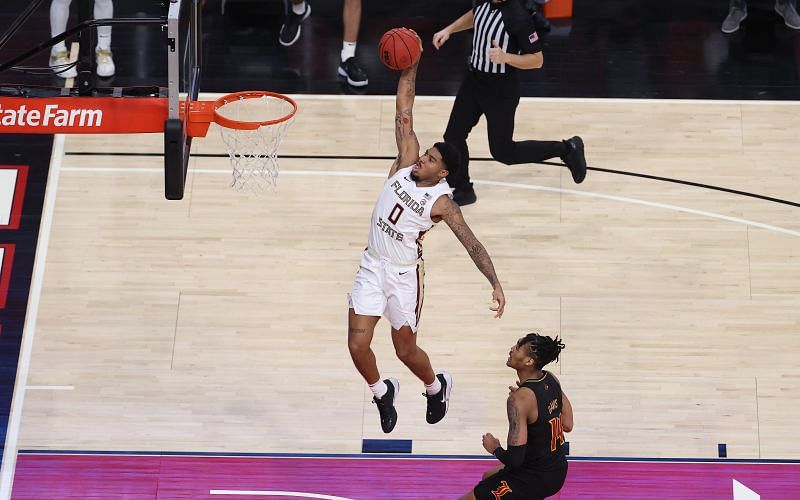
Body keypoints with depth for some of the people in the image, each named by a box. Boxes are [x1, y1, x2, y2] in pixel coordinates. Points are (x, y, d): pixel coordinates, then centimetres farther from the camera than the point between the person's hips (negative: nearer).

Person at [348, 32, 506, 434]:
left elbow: (472, 245, -19)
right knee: (357, 344, -1)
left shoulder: (441, 203, -14)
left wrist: (495, 283, -31)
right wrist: (411, 65, -10)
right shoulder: (406, 162, -3)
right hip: (372, 267, 4)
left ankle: (437, 387, 42)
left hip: (404, 276, -4)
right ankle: (382, 392, 29)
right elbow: (403, 113, -3)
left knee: (406, 349, 9)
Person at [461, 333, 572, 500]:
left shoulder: (519, 400, -27)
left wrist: (495, 448, -7)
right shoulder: (551, 380, -4)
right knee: (488, 477, 32)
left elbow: (514, 459, -27)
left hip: (534, 479, -8)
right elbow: (568, 425, 10)